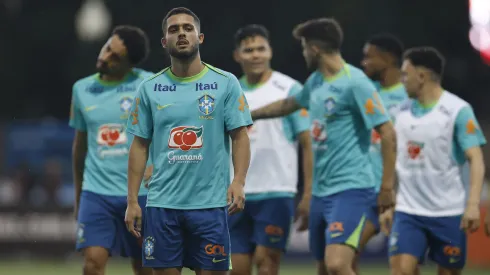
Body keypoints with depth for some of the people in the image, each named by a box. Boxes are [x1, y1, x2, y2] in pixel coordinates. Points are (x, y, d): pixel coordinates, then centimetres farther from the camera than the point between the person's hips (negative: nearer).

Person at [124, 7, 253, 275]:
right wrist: (132, 200, 3)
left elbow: (240, 136, -1)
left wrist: (238, 182, -16)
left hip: (210, 204, -2)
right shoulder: (149, 88, 7)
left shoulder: (226, 83, 1)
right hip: (162, 203, 2)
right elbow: (139, 145, 9)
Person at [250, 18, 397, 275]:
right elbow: (289, 104, 33)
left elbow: (387, 134, -16)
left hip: (350, 189, -9)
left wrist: (387, 187, -18)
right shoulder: (316, 81, 12)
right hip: (321, 191, 9)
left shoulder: (355, 83, -15)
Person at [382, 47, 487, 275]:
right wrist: (388, 205, 13)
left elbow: (476, 160, -11)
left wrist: (473, 204, -22)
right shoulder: (403, 111, 9)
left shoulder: (458, 110, -7)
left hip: (448, 213, -4)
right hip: (408, 211, 4)